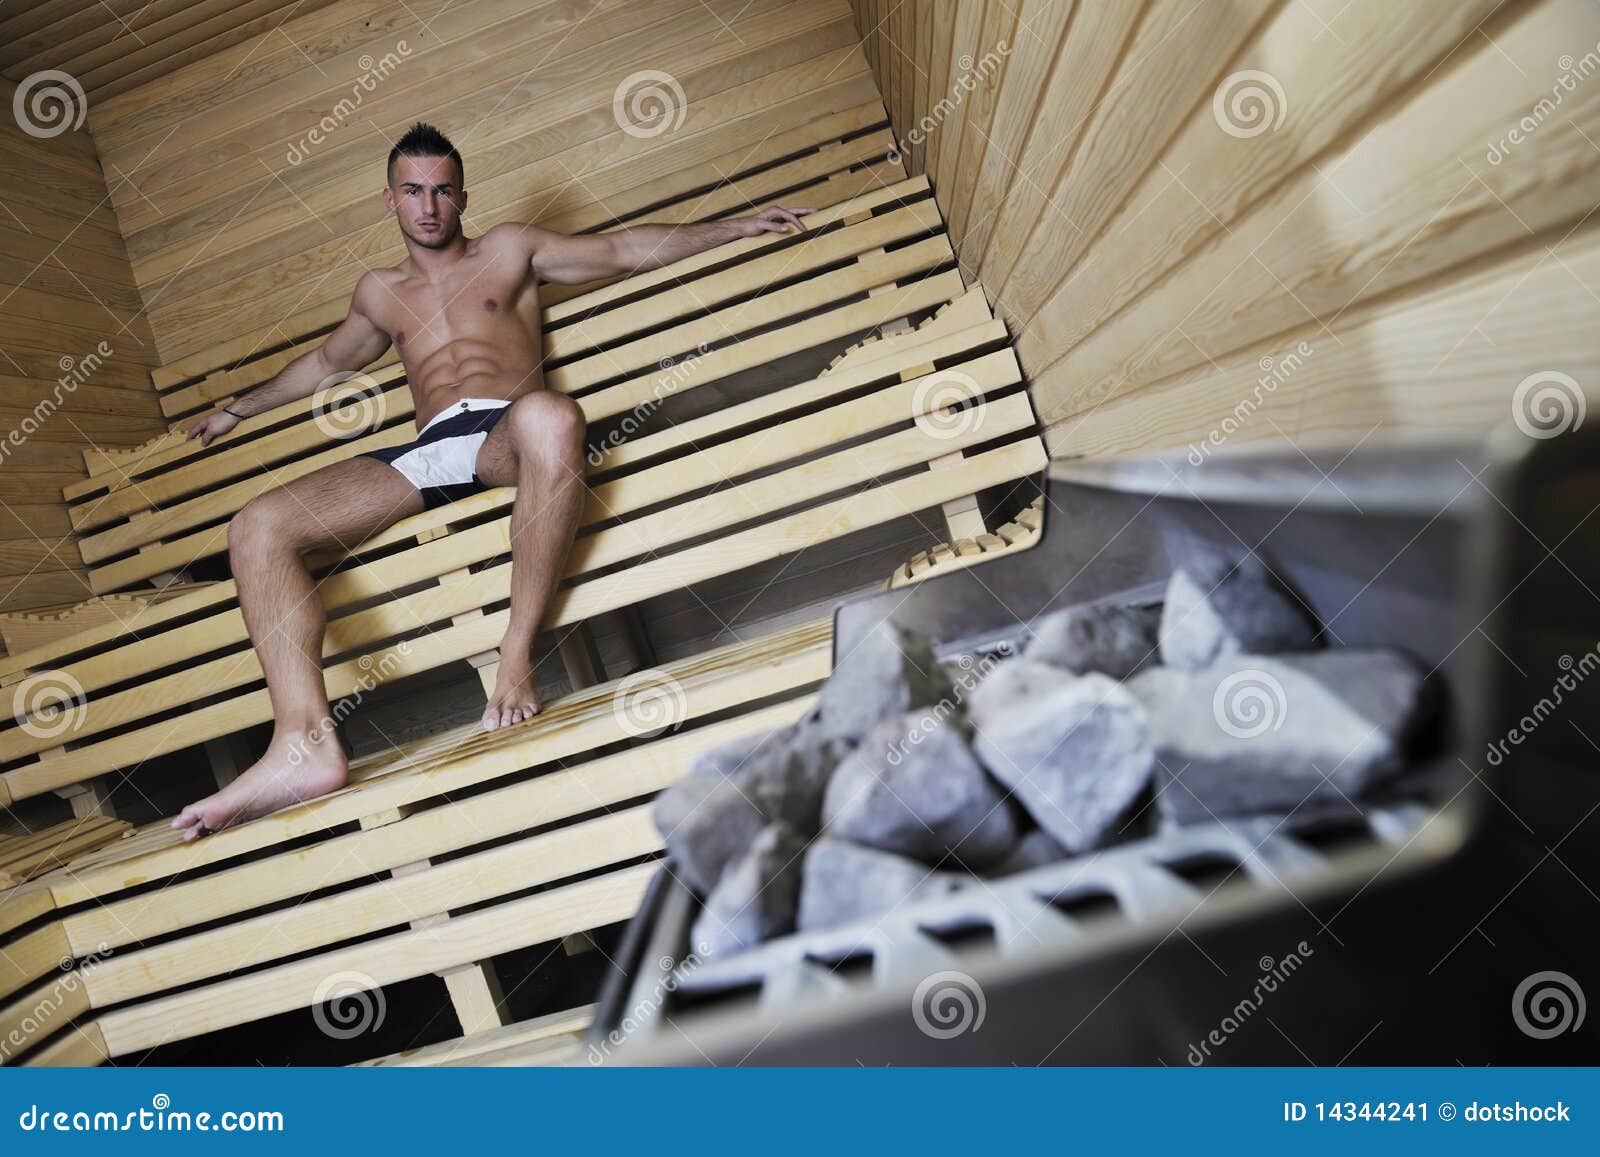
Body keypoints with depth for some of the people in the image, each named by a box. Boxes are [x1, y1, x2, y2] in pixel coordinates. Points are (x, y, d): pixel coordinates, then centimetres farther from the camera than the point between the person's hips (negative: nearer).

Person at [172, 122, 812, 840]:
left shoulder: (509, 250, 23)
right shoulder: (378, 293, 33)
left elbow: (626, 248, 19)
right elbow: (326, 363, 49)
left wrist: (739, 227, 15)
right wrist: (238, 409, 57)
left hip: (506, 430, -4)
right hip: (426, 453, 4)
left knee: (550, 418, -43)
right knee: (257, 527, -17)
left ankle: (517, 652, -36)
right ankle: (305, 741, -33)